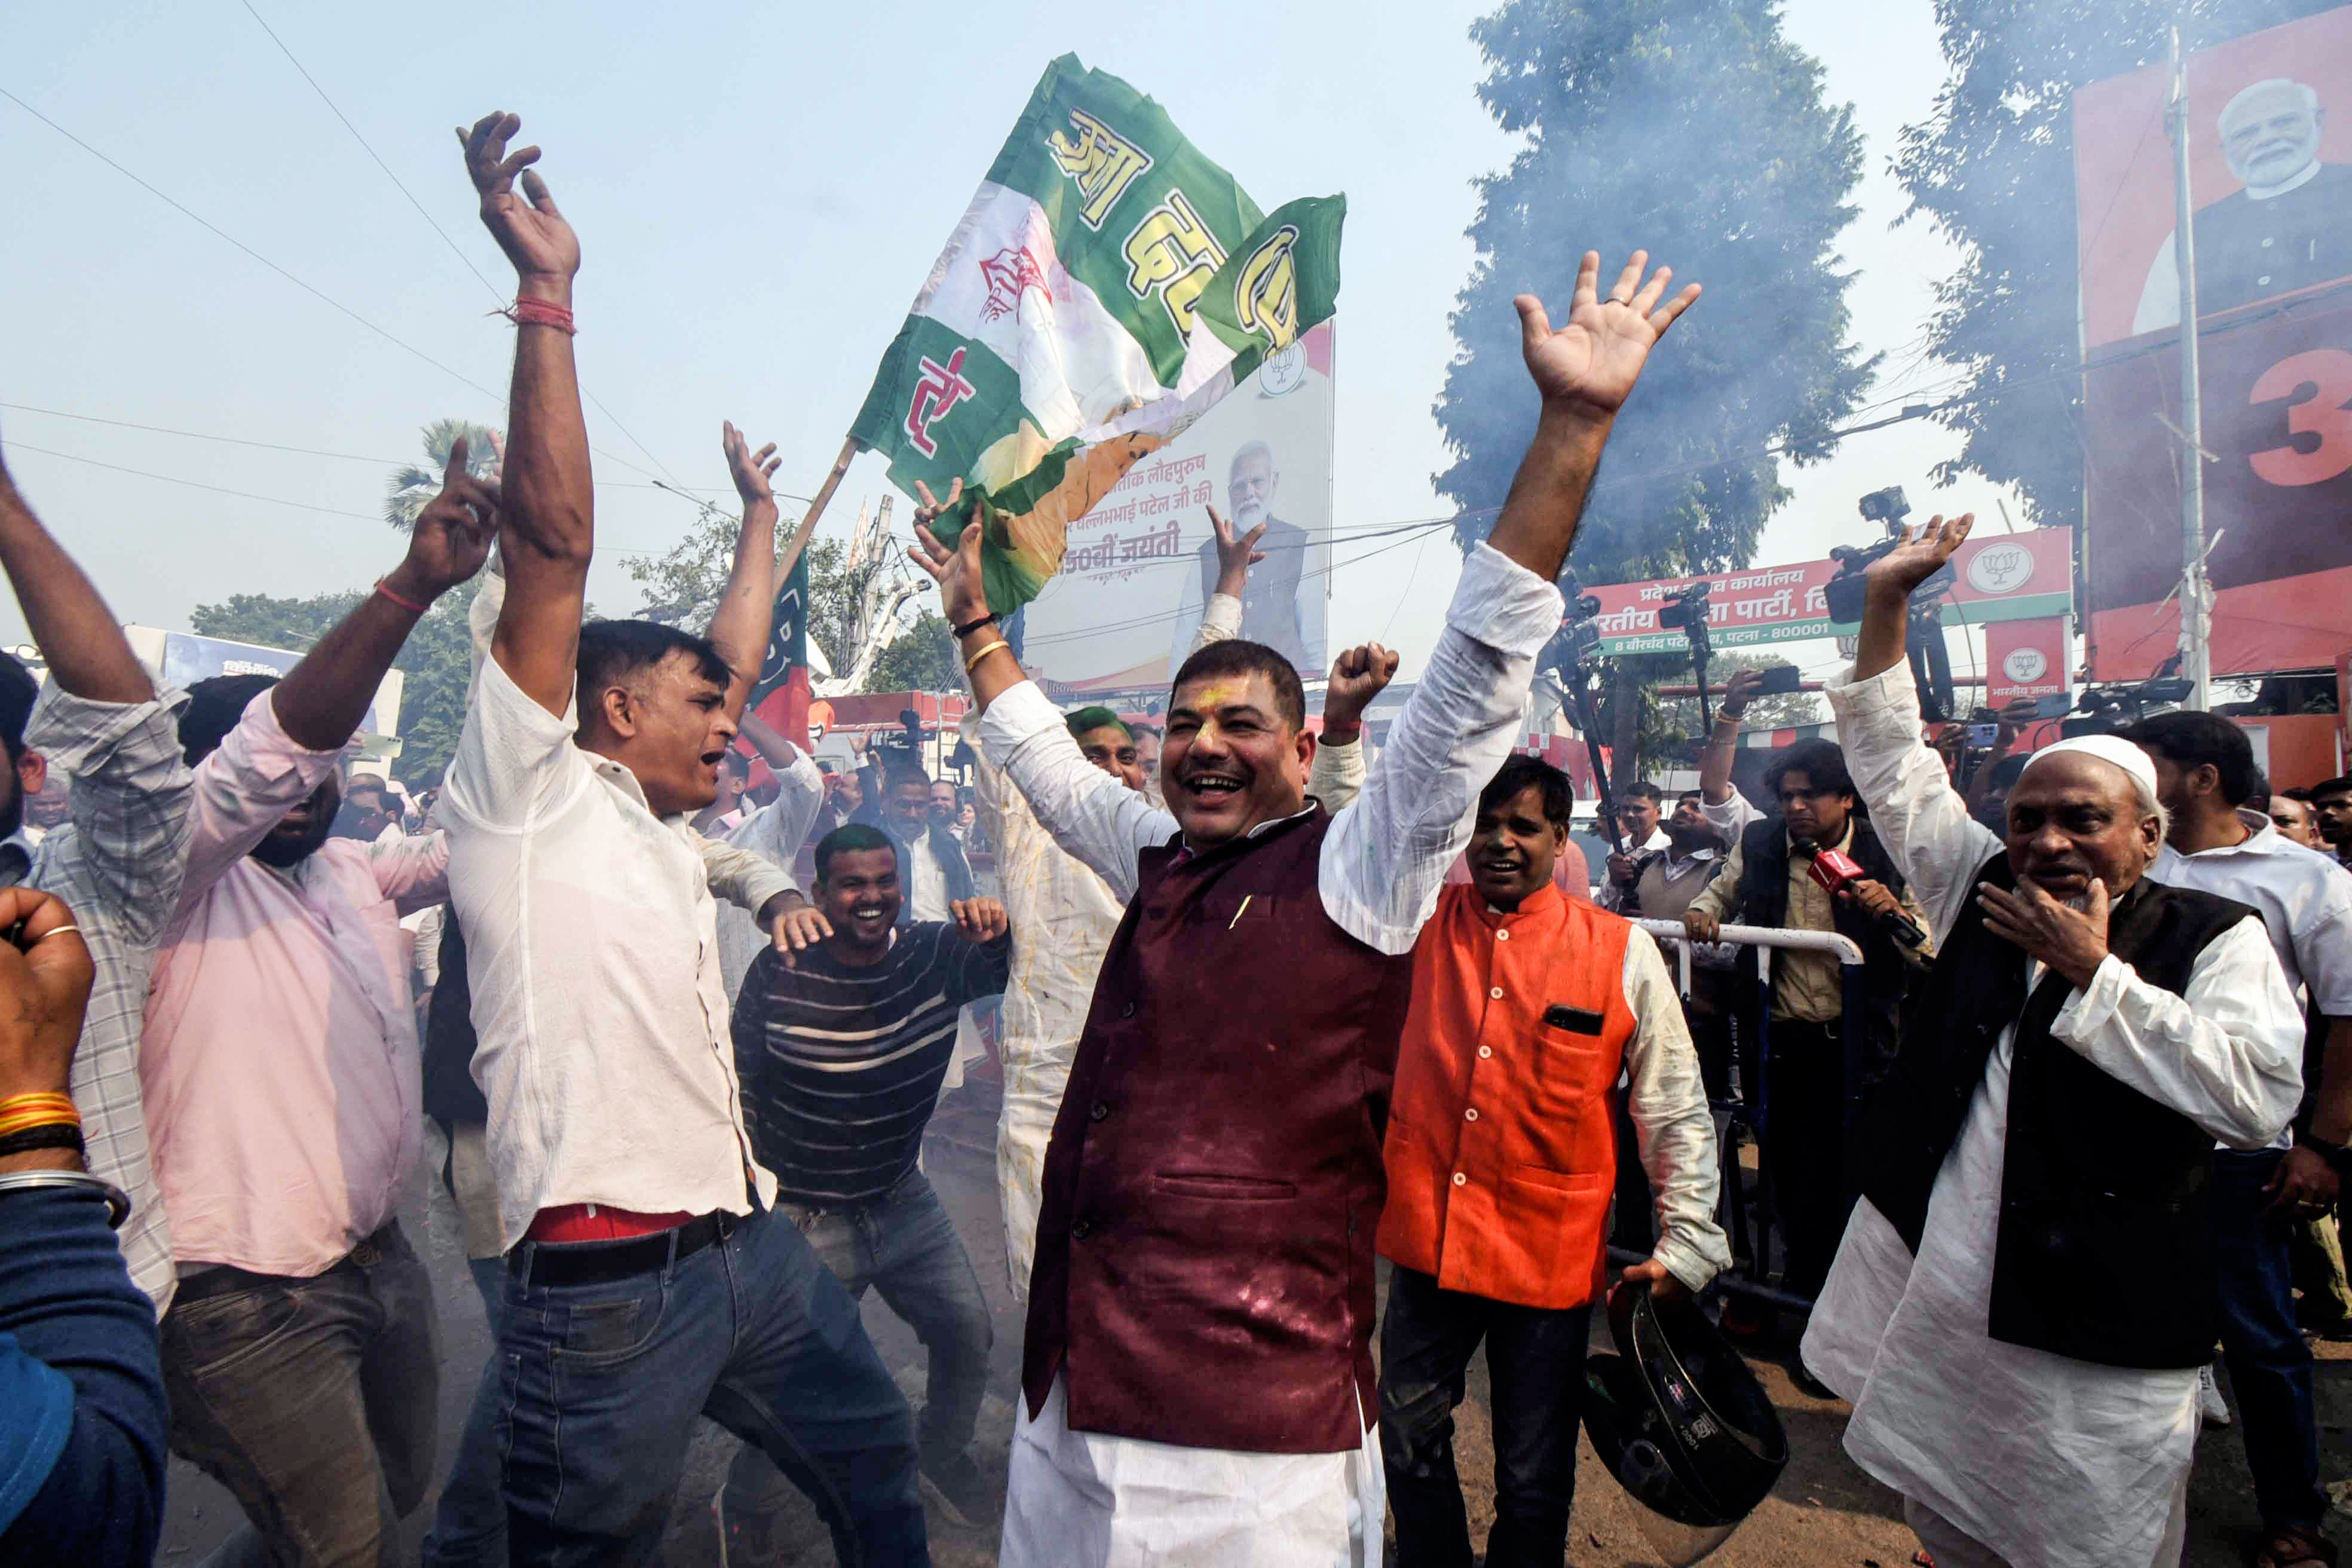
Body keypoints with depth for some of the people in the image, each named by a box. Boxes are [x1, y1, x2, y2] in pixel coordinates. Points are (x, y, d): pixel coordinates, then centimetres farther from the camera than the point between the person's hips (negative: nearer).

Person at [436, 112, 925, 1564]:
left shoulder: (664, 830, 14)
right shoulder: (529, 794, -6)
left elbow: (734, 661, 25)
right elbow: (554, 547, -15)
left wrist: (765, 516, 37)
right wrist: (548, 291, -17)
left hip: (755, 1242, 8)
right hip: (607, 1276, -8)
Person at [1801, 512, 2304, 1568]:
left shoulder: (2215, 938, -6)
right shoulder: (1984, 891, 5)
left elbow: (2258, 1099, -20)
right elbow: (1895, 766, 7)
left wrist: (2091, 971, -17)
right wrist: (1887, 599, 4)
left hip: (2097, 1342, -4)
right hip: (1930, 1299, 4)